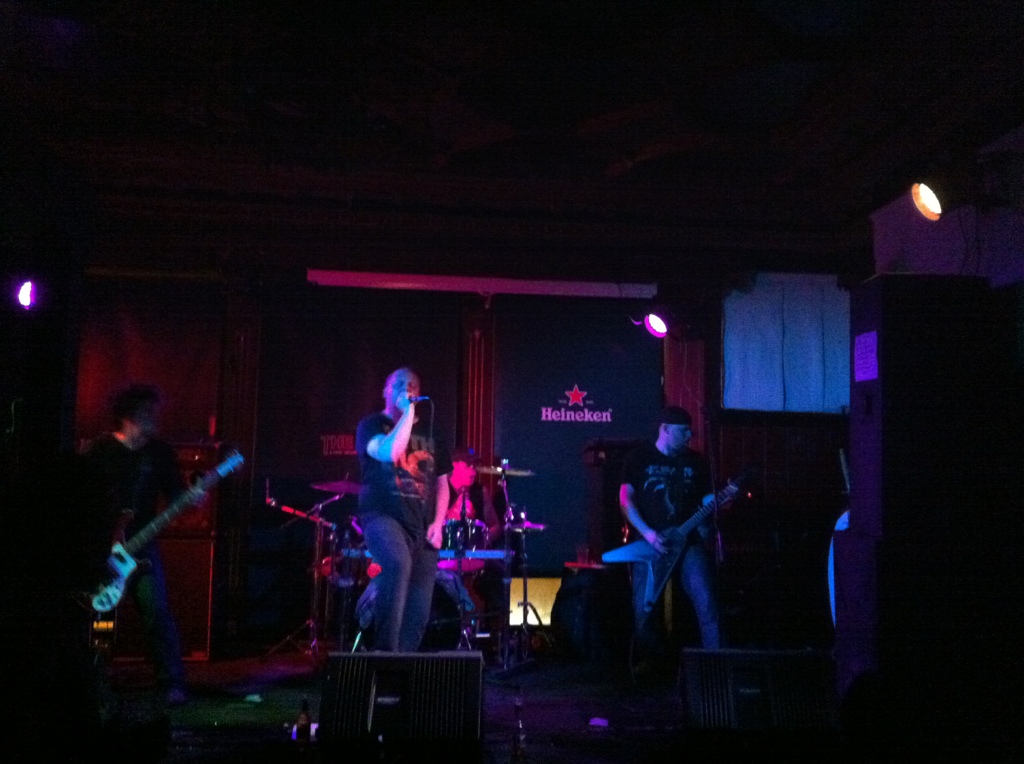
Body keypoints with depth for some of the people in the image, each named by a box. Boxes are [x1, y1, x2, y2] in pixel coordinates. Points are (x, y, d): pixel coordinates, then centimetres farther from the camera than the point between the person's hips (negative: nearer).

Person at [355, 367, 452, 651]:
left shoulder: (429, 434, 17)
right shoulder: (372, 424, 3)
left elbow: (441, 483, 18)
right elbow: (389, 453, -19)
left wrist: (438, 523, 4)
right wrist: (407, 413, -12)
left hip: (421, 526, 5)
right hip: (382, 516, -5)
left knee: (419, 611, 2)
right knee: (398, 565, -36)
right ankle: (384, 650, -28)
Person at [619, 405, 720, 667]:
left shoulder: (695, 461, 13)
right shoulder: (639, 457, 4)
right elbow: (626, 500, -1)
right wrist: (647, 533, -12)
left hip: (690, 542, 2)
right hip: (649, 543, -2)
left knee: (707, 603, -12)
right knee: (644, 609, -4)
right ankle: (649, 666, 13)